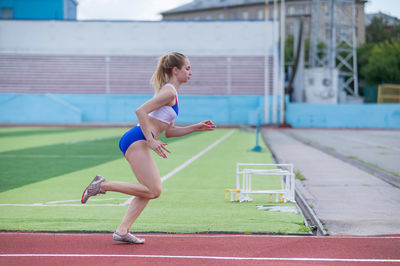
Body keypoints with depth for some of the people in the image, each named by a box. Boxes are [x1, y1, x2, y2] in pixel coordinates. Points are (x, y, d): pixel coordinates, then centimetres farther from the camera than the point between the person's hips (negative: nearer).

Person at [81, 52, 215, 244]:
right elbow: (141, 111, -20)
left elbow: (169, 131, 26)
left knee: (149, 190, 10)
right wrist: (151, 141, -21)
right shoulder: (169, 92, -8)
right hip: (137, 140, -10)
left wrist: (197, 127, 21)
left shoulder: (170, 93, 23)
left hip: (136, 142, 10)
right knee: (154, 191, -12)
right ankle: (103, 185, -9)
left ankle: (122, 231, 6)